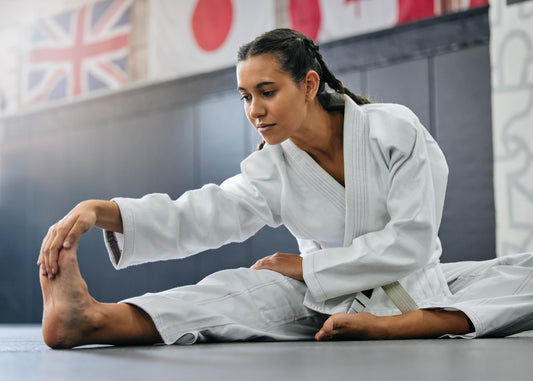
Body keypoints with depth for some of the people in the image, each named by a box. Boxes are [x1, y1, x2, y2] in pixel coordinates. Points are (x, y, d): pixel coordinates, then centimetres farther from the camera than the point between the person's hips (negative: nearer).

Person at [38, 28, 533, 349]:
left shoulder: (394, 130, -10)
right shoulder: (273, 170, -2)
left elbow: (411, 242, -16)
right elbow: (198, 216, -18)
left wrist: (306, 265, -15)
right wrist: (101, 210, -35)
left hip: (418, 292, 0)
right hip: (330, 303, 1)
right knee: (248, 289, -28)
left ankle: (392, 327, -48)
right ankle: (94, 318, -53)